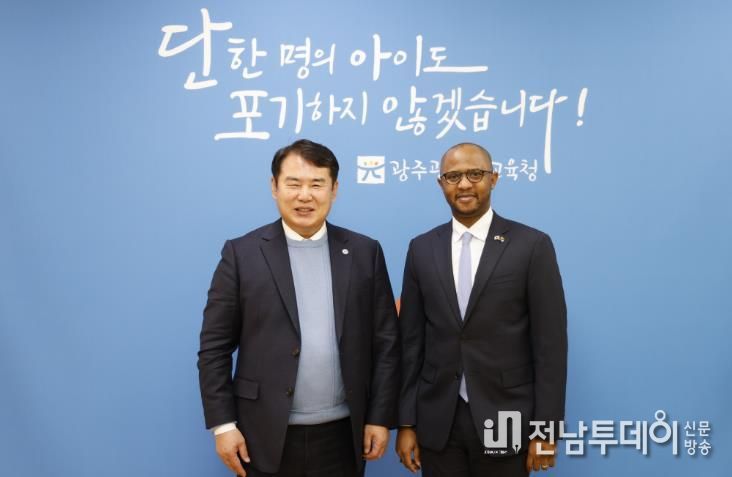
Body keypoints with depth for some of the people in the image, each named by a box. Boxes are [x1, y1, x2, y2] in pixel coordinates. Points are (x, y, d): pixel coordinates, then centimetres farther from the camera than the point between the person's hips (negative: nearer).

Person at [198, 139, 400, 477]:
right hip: (266, 438, -1)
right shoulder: (242, 253, -3)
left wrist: (380, 418, 1)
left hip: (341, 435, 2)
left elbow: (385, 342, 3)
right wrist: (223, 424, -6)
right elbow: (214, 347, -2)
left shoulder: (365, 252, 2)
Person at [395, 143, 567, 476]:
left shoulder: (532, 246, -5)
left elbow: (549, 344, -5)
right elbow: (411, 340, 5)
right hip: (437, 422, 3)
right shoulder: (421, 249, 5)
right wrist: (406, 422, 3)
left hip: (504, 419, -2)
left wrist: (546, 428, -7)